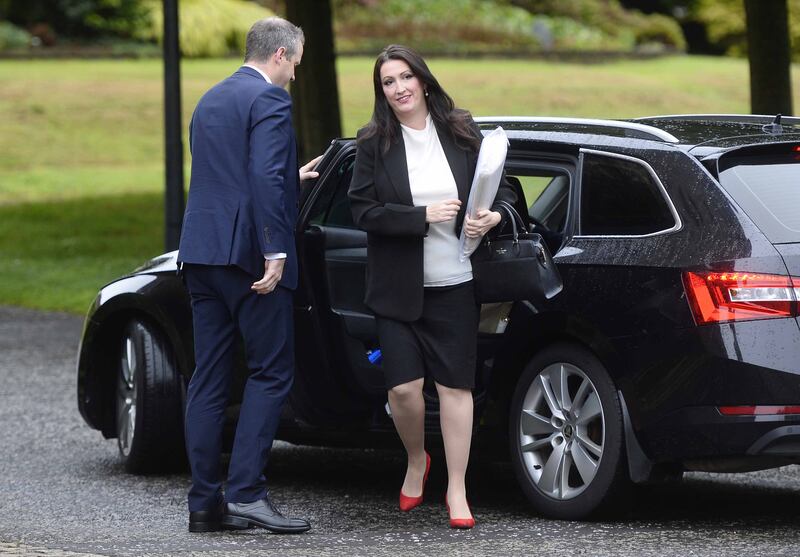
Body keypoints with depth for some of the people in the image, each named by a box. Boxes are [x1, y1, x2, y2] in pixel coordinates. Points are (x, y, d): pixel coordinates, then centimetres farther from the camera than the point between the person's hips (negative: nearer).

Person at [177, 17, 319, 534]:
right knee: (272, 372, -3)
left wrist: (291, 177, 36)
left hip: (202, 253, 8)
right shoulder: (270, 99, -8)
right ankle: (246, 492, -11)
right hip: (246, 252, -8)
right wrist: (275, 252, -22)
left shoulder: (211, 100, 20)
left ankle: (205, 501, 6)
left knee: (208, 379, 7)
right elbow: (265, 177, -20)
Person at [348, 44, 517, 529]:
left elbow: (501, 188, 9)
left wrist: (496, 215, -13)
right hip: (398, 287, -1)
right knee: (404, 387, -8)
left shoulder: (462, 134, 2)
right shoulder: (374, 143, -2)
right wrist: (423, 216, -18)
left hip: (454, 286, 1)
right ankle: (417, 462, 23)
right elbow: (363, 211, -8)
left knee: (455, 384, 1)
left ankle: (457, 490, 10)